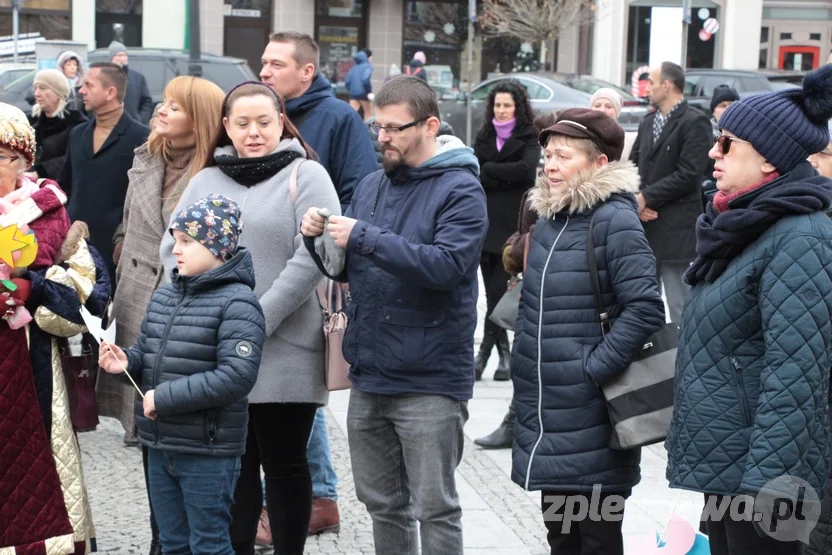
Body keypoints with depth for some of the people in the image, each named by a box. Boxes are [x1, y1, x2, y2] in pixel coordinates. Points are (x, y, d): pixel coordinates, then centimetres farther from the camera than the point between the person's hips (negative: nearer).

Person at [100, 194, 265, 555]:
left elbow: (236, 376, -25)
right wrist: (126, 363, -5)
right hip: (159, 446, 8)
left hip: (208, 453, -8)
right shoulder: (163, 296, 10)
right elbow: (146, 353, 20)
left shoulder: (237, 303, -15)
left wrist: (165, 398, -23)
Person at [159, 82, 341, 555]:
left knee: (283, 464, 4)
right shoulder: (206, 182, 14)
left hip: (284, 354, -4)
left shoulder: (306, 176, -1)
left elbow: (312, 258, -12)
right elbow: (173, 249, 10)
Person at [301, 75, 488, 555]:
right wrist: (322, 239, -4)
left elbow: (449, 265, -24)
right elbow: (346, 270, 18)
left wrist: (365, 237, -23)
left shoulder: (460, 191, -9)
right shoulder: (372, 186, 12)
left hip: (429, 382, -7)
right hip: (369, 375, 7)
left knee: (434, 507, 0)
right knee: (383, 502, 16)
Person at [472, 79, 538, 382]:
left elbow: (527, 169, -15)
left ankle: (486, 350, 0)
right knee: (492, 289, 2)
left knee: (500, 288, -7)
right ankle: (504, 352, 9)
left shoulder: (528, 138, 2)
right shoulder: (484, 136, 16)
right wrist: (504, 177, -7)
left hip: (512, 223, -4)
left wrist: (488, 170, -8)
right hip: (486, 220, 4)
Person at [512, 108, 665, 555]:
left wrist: (593, 370, -19)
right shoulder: (549, 218, 11)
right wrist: (525, 368, 14)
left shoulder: (614, 220, -14)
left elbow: (645, 308, -20)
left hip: (590, 424, -8)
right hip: (543, 418, 8)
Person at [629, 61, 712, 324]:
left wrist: (646, 198, -13)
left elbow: (689, 175, -16)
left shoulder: (695, 122, -8)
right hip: (644, 224, 8)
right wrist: (636, 201, -4)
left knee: (680, 310, -4)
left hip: (676, 231, -8)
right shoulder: (649, 122, 16)